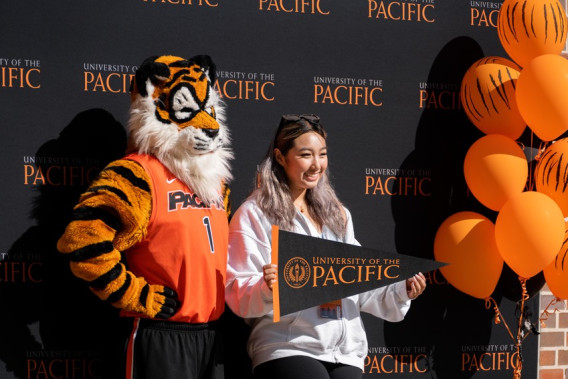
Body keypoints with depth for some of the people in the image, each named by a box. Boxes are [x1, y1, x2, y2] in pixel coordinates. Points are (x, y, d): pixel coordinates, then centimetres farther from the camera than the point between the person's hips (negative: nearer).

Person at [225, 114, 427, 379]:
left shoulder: (337, 215, 18)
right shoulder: (254, 215, -1)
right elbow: (238, 295, -7)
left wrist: (400, 291, 5)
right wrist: (266, 288, -26)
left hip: (345, 350, 5)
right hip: (286, 349, -5)